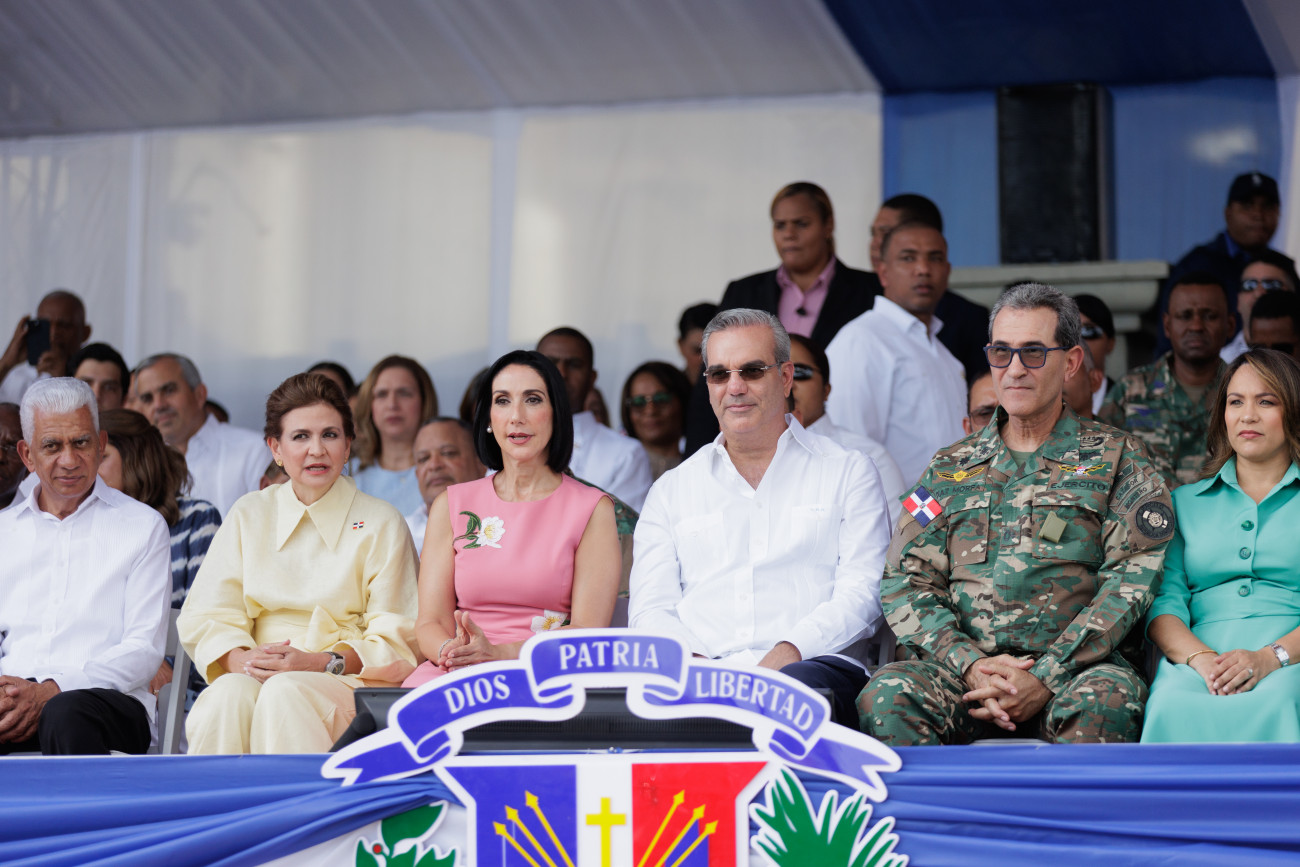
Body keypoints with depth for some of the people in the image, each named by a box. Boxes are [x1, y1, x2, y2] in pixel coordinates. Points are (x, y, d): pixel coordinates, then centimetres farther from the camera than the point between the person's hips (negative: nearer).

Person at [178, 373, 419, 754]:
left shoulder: (382, 524, 7)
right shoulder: (249, 515, 17)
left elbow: (396, 640, 0)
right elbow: (206, 615, 9)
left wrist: (321, 663, -17)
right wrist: (242, 658, -13)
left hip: (349, 684, -2)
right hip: (255, 676, 2)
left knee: (284, 693, -35)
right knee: (229, 694, -33)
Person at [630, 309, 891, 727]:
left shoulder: (849, 472, 18)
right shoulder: (672, 489, 25)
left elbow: (861, 594, 5)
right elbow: (650, 610, 15)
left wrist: (789, 653, -15)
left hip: (811, 665, -1)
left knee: (801, 684, -41)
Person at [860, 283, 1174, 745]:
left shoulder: (1115, 459, 12)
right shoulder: (950, 469, 21)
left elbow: (1131, 577, 0)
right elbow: (907, 582, 12)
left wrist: (1046, 677, -13)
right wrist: (970, 665, -9)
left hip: (1076, 666, -2)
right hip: (963, 667, 2)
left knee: (1103, 701, -38)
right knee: (886, 696, -31)